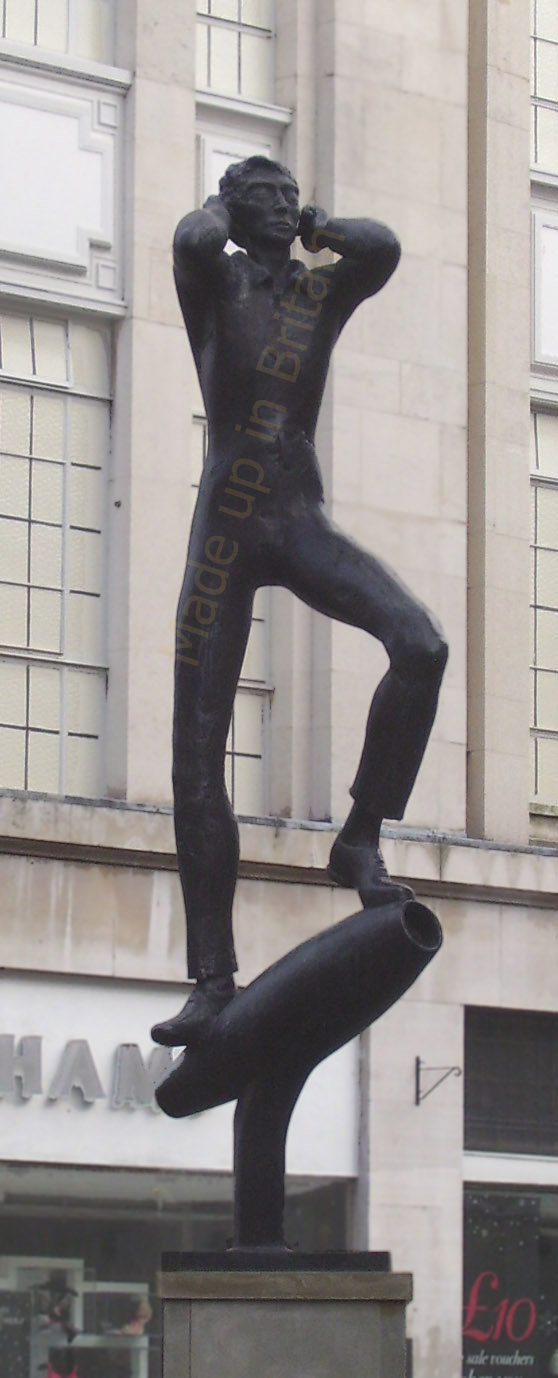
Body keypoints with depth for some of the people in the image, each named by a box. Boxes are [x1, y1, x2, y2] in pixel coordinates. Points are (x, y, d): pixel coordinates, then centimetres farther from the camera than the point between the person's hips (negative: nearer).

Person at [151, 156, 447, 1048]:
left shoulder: (324, 292, 12)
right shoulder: (214, 281, 7)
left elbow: (383, 249, -10)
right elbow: (191, 243, -18)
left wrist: (319, 228, 9)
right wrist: (215, 210, 4)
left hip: (303, 524, 2)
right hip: (225, 529, -1)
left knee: (422, 646, -28)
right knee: (197, 759, -5)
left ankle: (361, 840, -13)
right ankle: (213, 978, -1)